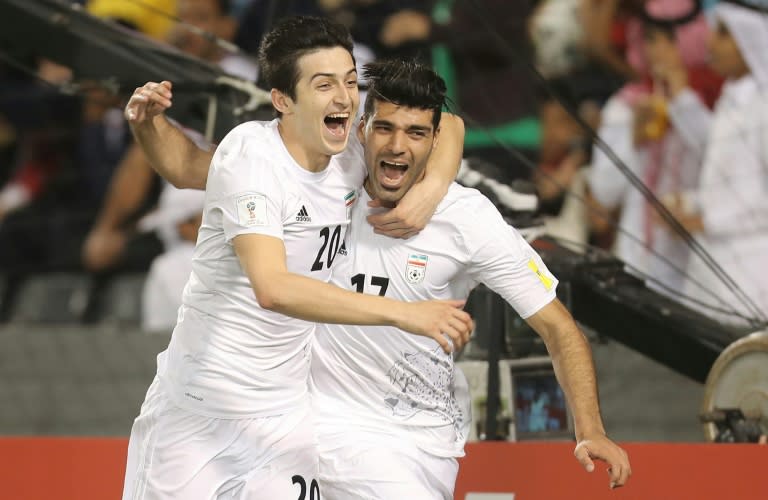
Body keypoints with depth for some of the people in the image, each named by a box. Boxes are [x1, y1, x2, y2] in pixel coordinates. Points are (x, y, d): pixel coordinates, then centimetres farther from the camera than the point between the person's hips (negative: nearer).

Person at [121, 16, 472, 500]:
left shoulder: (352, 157, -2)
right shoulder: (249, 156, -20)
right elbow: (273, 288, -34)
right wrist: (403, 313, -38)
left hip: (287, 414, 5)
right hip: (199, 409, -5)